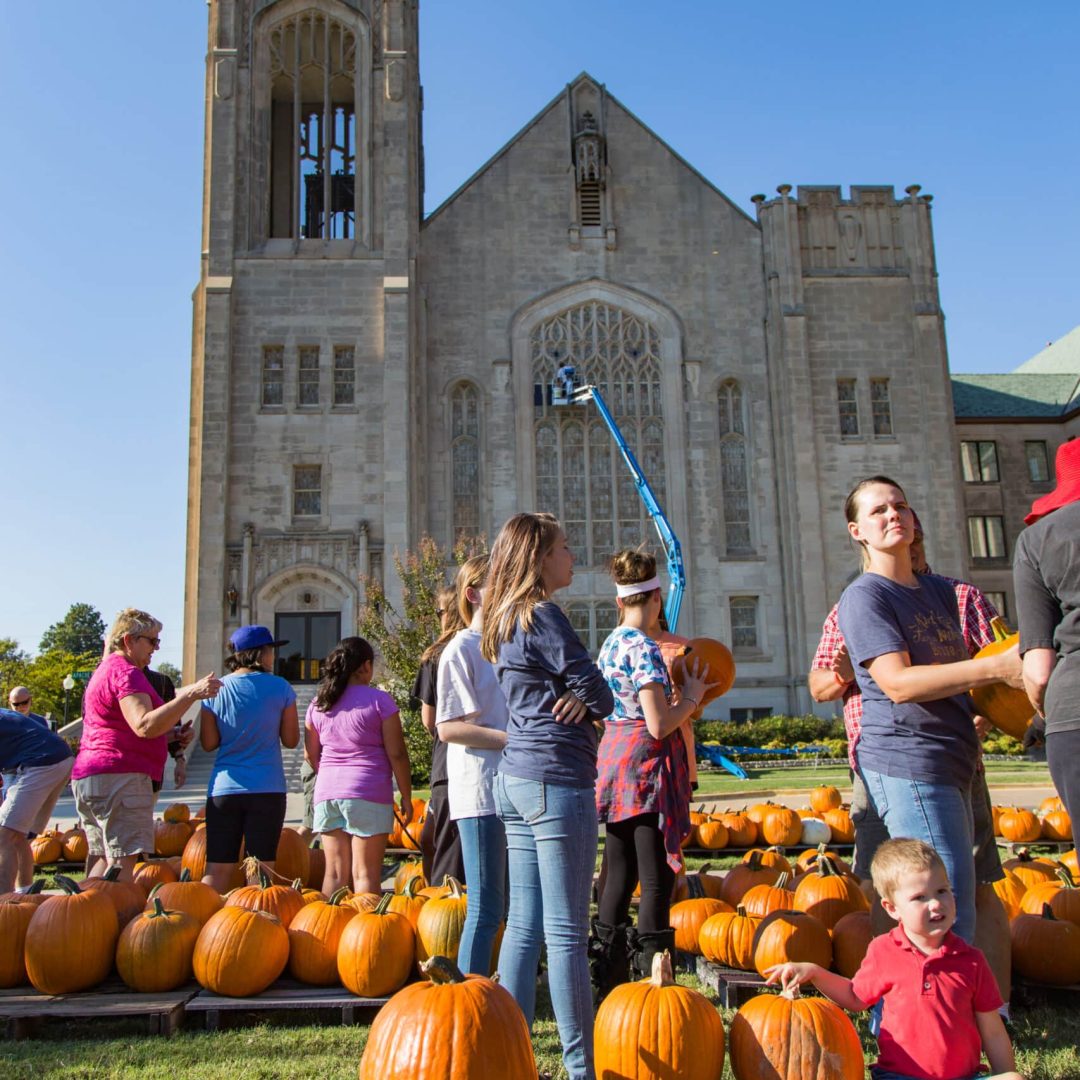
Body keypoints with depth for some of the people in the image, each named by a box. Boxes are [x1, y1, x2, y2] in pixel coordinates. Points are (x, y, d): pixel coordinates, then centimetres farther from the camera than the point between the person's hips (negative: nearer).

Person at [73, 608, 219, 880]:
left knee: (102, 859, 13)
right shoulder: (126, 672, -11)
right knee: (124, 860, -14)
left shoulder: (105, 669, 23)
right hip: (119, 776, -11)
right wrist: (190, 694, -31)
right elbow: (144, 725, -26)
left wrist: (175, 735, 14)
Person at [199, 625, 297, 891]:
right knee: (262, 869, 6)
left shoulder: (216, 690, 1)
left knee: (217, 869, 8)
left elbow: (208, 743, 2)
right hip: (267, 789, -2)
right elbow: (291, 740, 1)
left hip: (224, 789, 2)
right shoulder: (280, 688, -3)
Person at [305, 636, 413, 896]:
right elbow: (396, 754, -7)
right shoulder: (379, 700, -5)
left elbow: (310, 754, 15)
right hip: (369, 794, -5)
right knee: (365, 873, 0)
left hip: (327, 794, 5)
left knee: (335, 872, 10)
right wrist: (406, 797, 1)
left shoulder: (318, 703, 9)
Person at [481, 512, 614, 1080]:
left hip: (515, 778, 9)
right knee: (566, 932, -2)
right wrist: (585, 698, 9)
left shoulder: (504, 620, 16)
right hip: (556, 778, -9)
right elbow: (601, 697, -10)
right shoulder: (544, 616, -12)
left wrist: (575, 696, 1)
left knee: (523, 926, 12)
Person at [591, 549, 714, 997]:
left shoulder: (611, 643, 12)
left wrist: (676, 696, 17)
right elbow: (659, 725, -18)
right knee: (656, 881, -2)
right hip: (646, 763, -9)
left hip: (612, 756, 9)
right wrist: (692, 698, -4)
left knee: (618, 876, 13)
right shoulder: (644, 648, -14)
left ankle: (606, 977, 20)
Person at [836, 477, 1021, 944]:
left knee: (955, 909, 15)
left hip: (951, 762, 9)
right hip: (906, 764, -9)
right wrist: (996, 667, -24)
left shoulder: (940, 590, 18)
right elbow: (898, 683, -19)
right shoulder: (864, 596, -8)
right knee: (949, 921, -11)